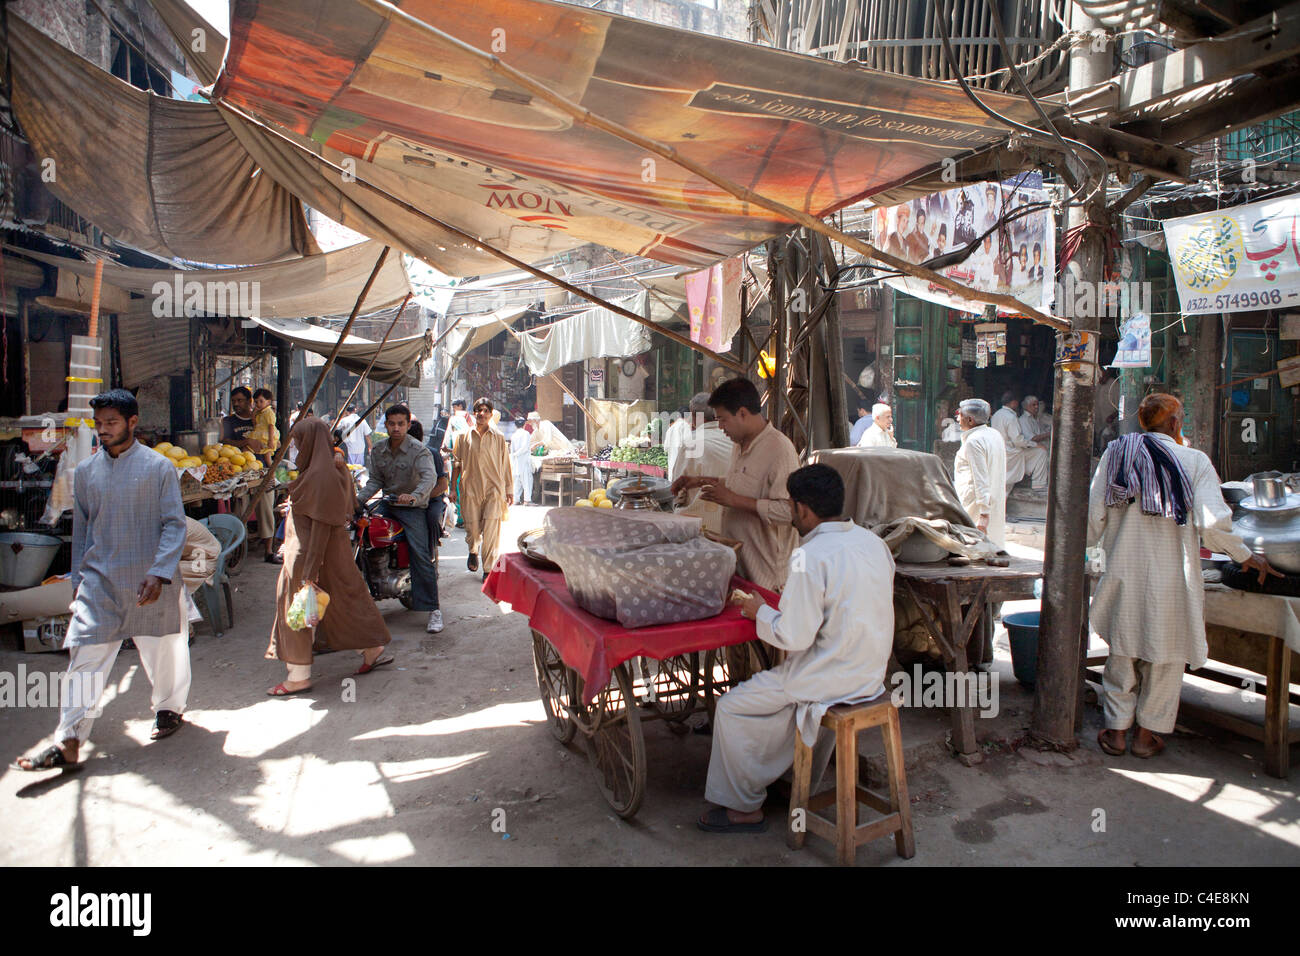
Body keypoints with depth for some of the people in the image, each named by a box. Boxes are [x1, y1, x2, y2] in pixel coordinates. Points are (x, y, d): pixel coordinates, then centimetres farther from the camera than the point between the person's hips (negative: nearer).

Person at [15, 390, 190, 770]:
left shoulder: (158, 467, -5)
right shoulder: (85, 471, 7)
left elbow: (175, 523, -7)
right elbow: (81, 528, 16)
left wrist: (159, 573, -17)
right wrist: (78, 579, 13)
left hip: (150, 581, -3)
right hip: (99, 581, 3)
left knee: (162, 651, 11)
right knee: (84, 656, -1)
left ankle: (170, 707, 34)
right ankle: (68, 742, 6)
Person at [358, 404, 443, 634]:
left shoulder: (419, 451, -12)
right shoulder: (377, 451, 8)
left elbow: (429, 477, -28)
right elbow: (375, 480, 9)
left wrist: (415, 496, -47)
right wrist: (359, 498, -9)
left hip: (413, 508, -6)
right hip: (387, 504, 6)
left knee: (421, 556, -16)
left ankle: (433, 609, -13)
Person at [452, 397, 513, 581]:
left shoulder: (498, 438, 7)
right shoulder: (464, 437, 8)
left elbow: (505, 465, 10)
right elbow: (457, 464, 13)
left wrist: (509, 490, 9)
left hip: (493, 489, -1)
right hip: (470, 488, 1)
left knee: (491, 529, -10)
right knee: (472, 528, 4)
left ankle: (489, 569, -2)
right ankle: (473, 551, 38)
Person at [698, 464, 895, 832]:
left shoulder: (810, 557, -24)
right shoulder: (874, 542, 1)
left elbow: (795, 636, -22)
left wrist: (760, 611, -4)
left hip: (830, 681, -8)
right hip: (871, 674, 9)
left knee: (731, 708, 6)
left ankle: (743, 806, 18)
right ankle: (807, 780, 42)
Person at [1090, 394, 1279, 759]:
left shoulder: (1114, 456, 0)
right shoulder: (1195, 461, -7)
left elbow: (1093, 516, 0)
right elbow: (1213, 526, -11)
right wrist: (1247, 556, 5)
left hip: (1124, 574, 2)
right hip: (1171, 576, -2)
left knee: (1122, 653, 13)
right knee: (1165, 655, 12)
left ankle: (1116, 731, 19)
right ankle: (1147, 734, 21)